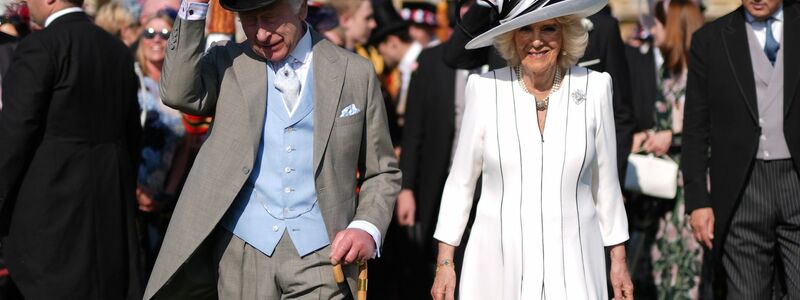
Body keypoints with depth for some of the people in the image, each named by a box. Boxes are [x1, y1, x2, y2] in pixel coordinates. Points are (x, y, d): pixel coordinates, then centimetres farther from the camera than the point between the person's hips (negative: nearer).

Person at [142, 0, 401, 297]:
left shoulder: (356, 73, 5)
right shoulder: (227, 63, 7)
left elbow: (382, 172, 10)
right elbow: (178, 92, -14)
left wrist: (368, 228, -8)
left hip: (320, 253, -1)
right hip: (242, 250, 1)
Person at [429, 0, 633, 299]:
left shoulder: (594, 87, 0)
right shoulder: (485, 89, -3)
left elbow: (605, 182, 8)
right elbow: (460, 182, 4)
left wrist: (619, 261, 10)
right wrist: (444, 263, 3)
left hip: (574, 267, 0)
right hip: (497, 263, 0)